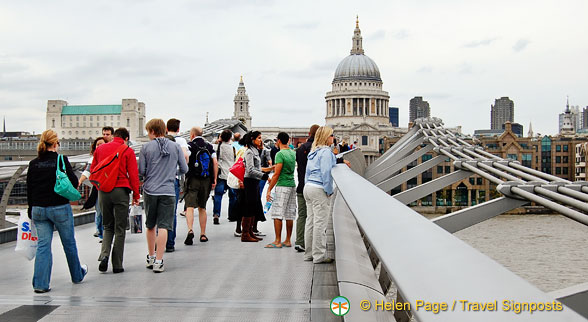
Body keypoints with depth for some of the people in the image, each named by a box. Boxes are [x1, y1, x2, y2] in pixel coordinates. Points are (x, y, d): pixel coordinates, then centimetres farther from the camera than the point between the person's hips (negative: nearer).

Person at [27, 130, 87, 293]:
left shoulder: (33, 164, 2)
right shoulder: (61, 160, -10)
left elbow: (29, 189, 6)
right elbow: (74, 183, -10)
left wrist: (31, 210, 15)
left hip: (39, 209, 3)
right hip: (60, 207, -3)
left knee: (43, 245, 6)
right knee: (69, 243, 14)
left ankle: (40, 284, 2)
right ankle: (77, 275, 31)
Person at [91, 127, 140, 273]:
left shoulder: (100, 149, 9)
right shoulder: (127, 151, -2)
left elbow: (93, 169, 15)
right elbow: (133, 174, -5)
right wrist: (136, 195, 1)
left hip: (103, 191, 4)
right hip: (121, 190, -3)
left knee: (108, 226, 17)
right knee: (120, 229, 4)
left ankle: (104, 255, -4)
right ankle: (117, 265, 6)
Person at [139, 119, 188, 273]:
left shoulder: (146, 148, -1)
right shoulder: (176, 147, 3)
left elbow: (141, 171, -3)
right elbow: (184, 169, 5)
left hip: (150, 191, 1)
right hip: (168, 191, -1)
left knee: (150, 226, 16)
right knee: (163, 226, -2)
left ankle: (151, 257, 27)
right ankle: (158, 261, -6)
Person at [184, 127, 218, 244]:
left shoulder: (189, 145, -3)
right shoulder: (209, 146, 10)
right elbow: (215, 163, 4)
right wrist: (214, 179, 6)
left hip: (192, 179, -4)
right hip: (206, 180, 4)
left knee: (190, 206, -8)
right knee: (202, 207, 14)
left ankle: (190, 230, -28)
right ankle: (203, 234, 16)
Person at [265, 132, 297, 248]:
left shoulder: (280, 154, -12)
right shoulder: (292, 153, 11)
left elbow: (276, 174, -15)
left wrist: (269, 189, -11)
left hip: (282, 186, -8)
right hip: (292, 186, 8)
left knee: (277, 214, -5)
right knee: (289, 215, 9)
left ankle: (278, 241, -6)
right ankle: (288, 240, 13)